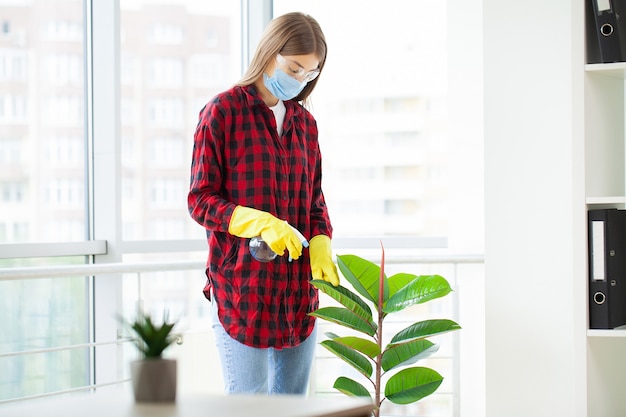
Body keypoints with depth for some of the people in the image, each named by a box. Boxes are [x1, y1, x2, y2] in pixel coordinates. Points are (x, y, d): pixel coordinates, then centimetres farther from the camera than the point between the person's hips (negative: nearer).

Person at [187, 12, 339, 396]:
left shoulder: (305, 122, 13)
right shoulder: (223, 112, -5)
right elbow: (201, 200, -7)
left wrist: (321, 245, -5)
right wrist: (260, 223, -22)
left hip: (297, 288, 6)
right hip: (240, 286, -5)